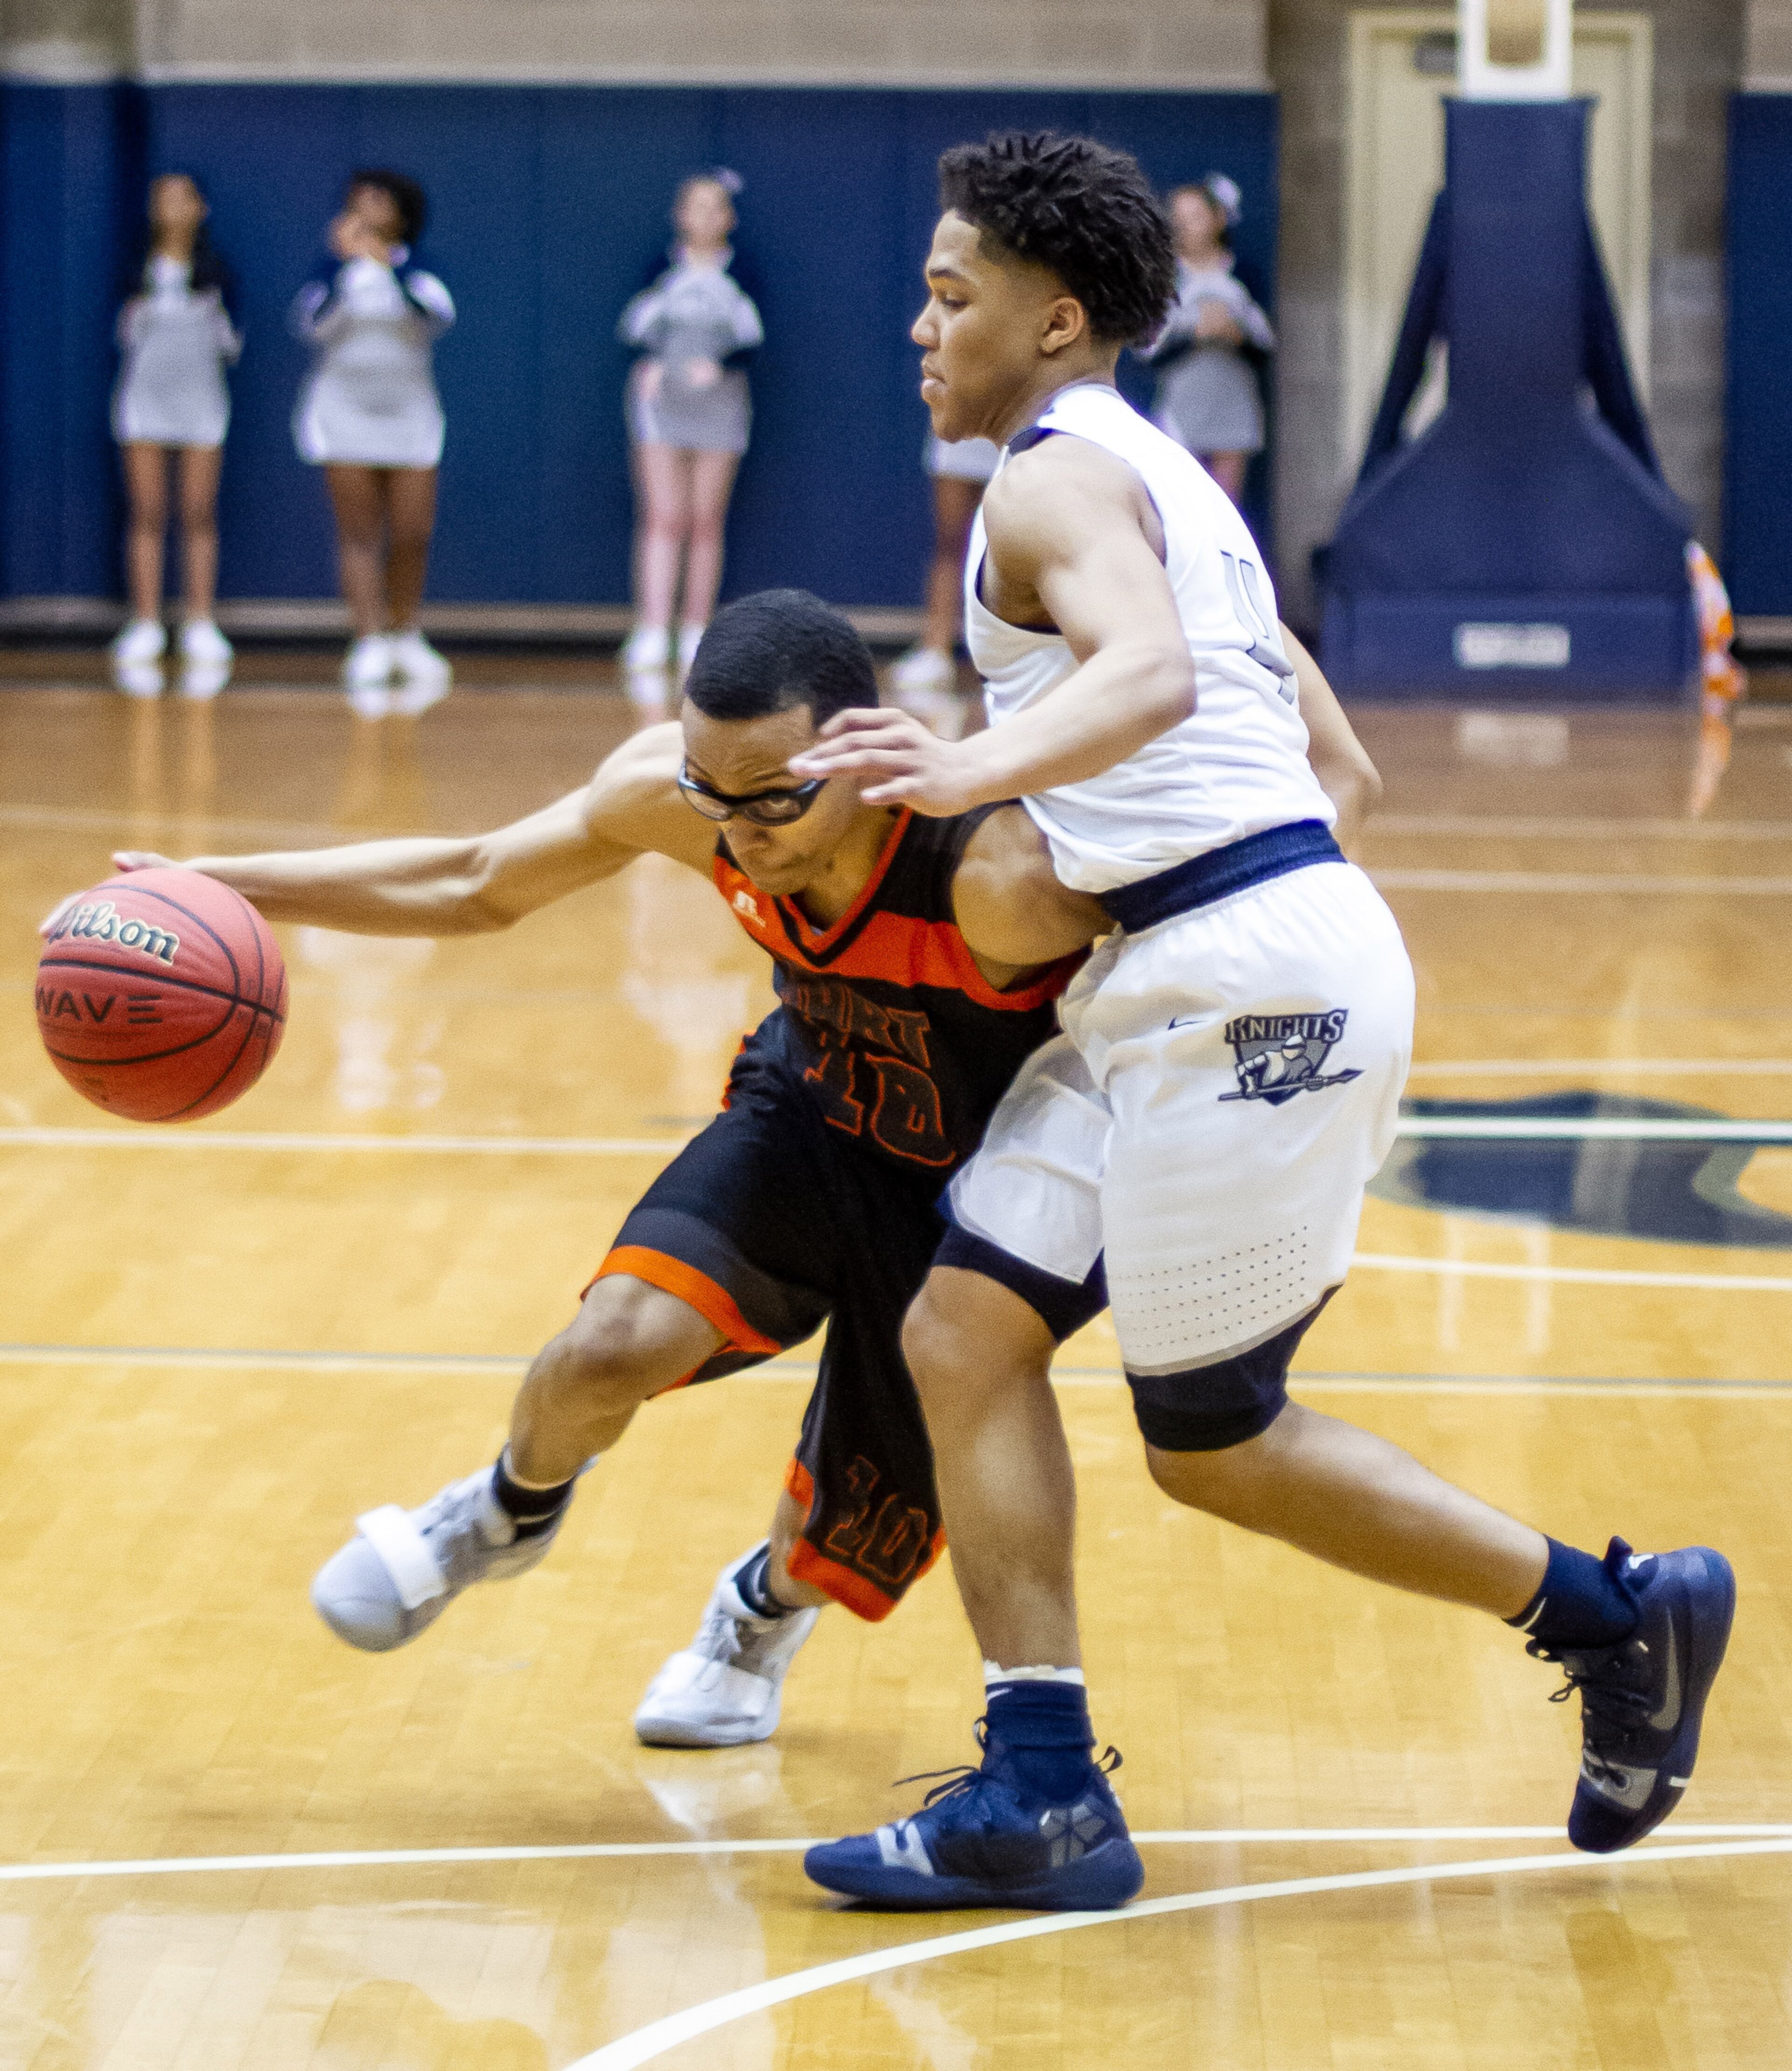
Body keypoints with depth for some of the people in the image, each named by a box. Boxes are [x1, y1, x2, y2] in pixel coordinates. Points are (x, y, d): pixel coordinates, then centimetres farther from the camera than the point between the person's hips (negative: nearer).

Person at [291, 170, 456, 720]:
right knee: (360, 535, -6)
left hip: (409, 414, 1)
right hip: (344, 415, -1)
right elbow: (310, 322, -12)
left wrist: (394, 266, -25)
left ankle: (404, 634, 20)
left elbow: (439, 316, -14)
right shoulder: (334, 270, 4)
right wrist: (341, 259, -20)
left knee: (412, 535, -2)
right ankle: (370, 648, -8)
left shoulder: (419, 272, 6)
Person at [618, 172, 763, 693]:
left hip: (719, 403, 1)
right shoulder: (663, 270, 4)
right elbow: (634, 328, 5)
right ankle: (652, 636, -13)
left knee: (706, 522, 3)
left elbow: (752, 341, 0)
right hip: (661, 400, -1)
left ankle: (696, 637, 9)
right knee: (664, 518, -8)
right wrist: (650, 363, -13)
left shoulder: (739, 274, 4)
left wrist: (719, 366, -17)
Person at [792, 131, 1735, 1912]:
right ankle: (1041, 1793, -1)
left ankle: (1613, 1613, 13)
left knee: (1212, 1444, 0)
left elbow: (1150, 672, -30)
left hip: (1251, 971, -10)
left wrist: (980, 769, -47)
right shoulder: (1148, 469, 22)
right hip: (1170, 974, 10)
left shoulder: (1057, 476, -10)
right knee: (964, 1327, 2)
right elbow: (1257, 695, 30)